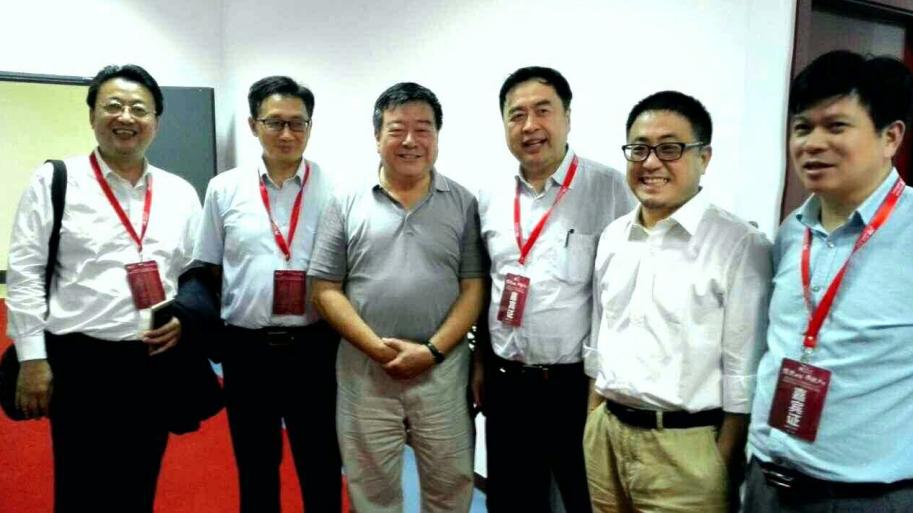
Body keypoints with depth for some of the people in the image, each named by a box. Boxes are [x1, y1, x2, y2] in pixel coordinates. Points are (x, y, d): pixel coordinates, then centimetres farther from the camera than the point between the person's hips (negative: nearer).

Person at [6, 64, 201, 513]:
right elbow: (24, 275, -4)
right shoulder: (55, 181, -2)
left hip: (157, 364, 3)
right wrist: (32, 359, -8)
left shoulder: (180, 193, 7)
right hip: (80, 363, -3)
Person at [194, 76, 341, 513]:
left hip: (313, 345, -1)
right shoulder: (224, 189, 2)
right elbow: (205, 273, 8)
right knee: (255, 468, 19)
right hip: (246, 347, 2)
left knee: (321, 467, 13)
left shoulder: (333, 189, -3)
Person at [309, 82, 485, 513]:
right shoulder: (347, 204, 0)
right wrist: (379, 348, -13)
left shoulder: (463, 203, 1)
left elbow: (474, 288, -2)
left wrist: (432, 350, -13)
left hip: (442, 370, 0)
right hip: (365, 372, 1)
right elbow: (325, 290, -2)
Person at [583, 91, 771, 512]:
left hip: (685, 448, -5)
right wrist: (593, 424, 12)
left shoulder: (741, 246, -13)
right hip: (605, 434, 6)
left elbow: (744, 373, -11)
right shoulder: (611, 237, 5)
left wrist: (725, 465, -9)